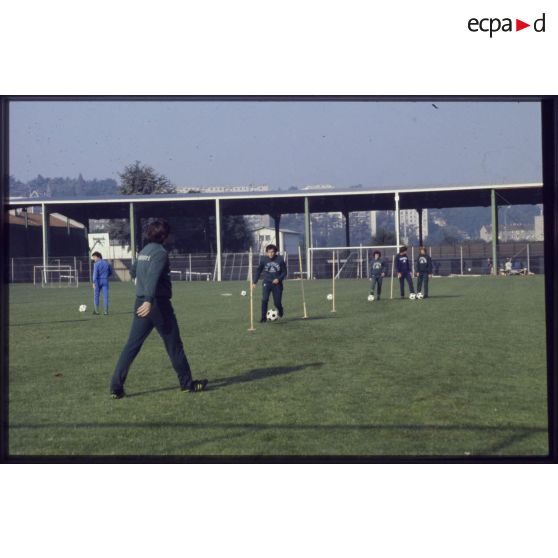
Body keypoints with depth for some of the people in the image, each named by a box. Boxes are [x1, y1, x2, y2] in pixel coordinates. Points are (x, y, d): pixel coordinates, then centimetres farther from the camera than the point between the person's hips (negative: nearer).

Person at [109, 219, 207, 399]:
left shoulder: (143, 252, 13)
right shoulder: (160, 253, -12)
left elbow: (134, 272, 31)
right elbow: (153, 277, -27)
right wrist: (149, 300, -39)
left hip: (141, 303, 7)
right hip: (158, 303, -7)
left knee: (132, 345, 3)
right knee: (174, 345, 6)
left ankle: (116, 387, -3)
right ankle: (187, 383, 16)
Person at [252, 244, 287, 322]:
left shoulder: (280, 259, -6)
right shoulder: (263, 259, -4)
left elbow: (284, 272, 2)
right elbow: (258, 271, 4)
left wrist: (279, 279, -14)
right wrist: (254, 282, -2)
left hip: (277, 283, 0)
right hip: (267, 283, 0)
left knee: (277, 303, 1)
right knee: (264, 299, -19)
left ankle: (281, 310, 37)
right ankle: (264, 317, -8)